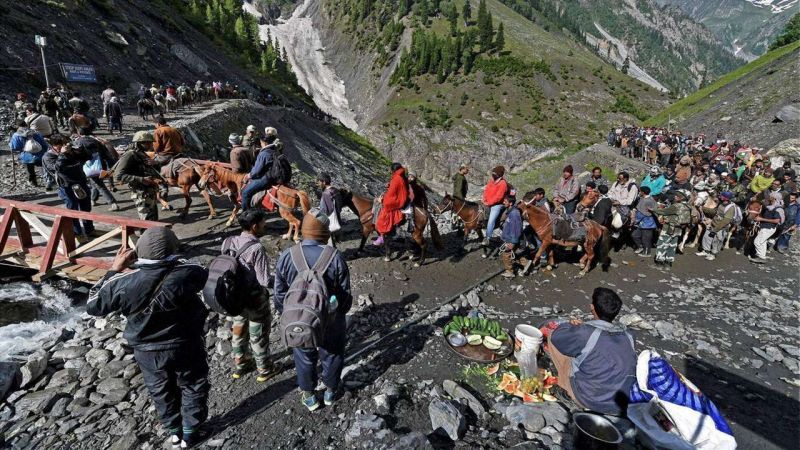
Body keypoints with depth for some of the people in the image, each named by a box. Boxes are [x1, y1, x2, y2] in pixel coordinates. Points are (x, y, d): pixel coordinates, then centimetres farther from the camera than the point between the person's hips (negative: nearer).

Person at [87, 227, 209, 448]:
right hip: (185, 347, -2)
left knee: (161, 392, 26)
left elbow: (93, 305, -5)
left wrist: (114, 270, -4)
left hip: (147, 352, 2)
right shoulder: (185, 273, -27)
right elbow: (202, 273, -2)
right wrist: (175, 260, 2)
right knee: (193, 388, 23)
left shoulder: (123, 283, -23)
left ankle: (174, 432, 45)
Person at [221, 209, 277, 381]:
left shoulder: (229, 242, -7)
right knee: (258, 335, 13)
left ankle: (239, 364, 44)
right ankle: (264, 369, 33)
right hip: (255, 300, -6)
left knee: (239, 331, 24)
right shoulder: (257, 248, -28)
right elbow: (265, 282, -27)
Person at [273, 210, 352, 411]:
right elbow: (345, 294, -12)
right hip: (331, 321, -1)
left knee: (304, 357, 22)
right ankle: (330, 391, 42)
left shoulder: (286, 257, -15)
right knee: (332, 355, 22)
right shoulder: (335, 257, -20)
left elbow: (279, 293, -5)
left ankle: (308, 396, 41)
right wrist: (340, 313, 7)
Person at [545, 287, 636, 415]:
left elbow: (556, 336, -7)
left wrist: (571, 325, 14)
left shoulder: (585, 333, -23)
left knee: (553, 338, 1)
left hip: (590, 401, -6)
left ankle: (564, 381, 15)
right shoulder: (628, 336, -3)